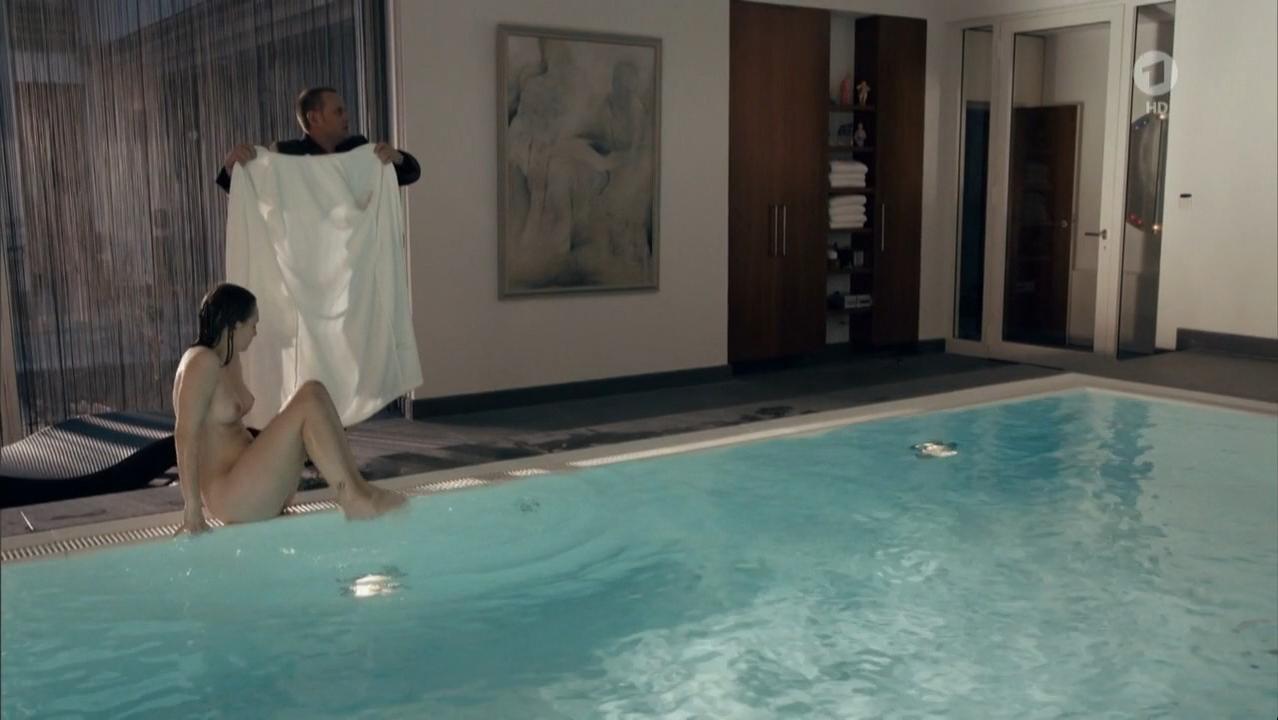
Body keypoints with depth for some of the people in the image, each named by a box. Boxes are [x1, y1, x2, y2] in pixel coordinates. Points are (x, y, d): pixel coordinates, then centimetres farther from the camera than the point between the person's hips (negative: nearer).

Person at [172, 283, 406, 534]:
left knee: (314, 395, 6)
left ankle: (358, 487, -4)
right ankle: (353, 498, -20)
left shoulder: (230, 358, 13)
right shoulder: (202, 363, -15)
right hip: (230, 498, -10)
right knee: (309, 399, -19)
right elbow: (185, 434, -20)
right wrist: (193, 508, -22)